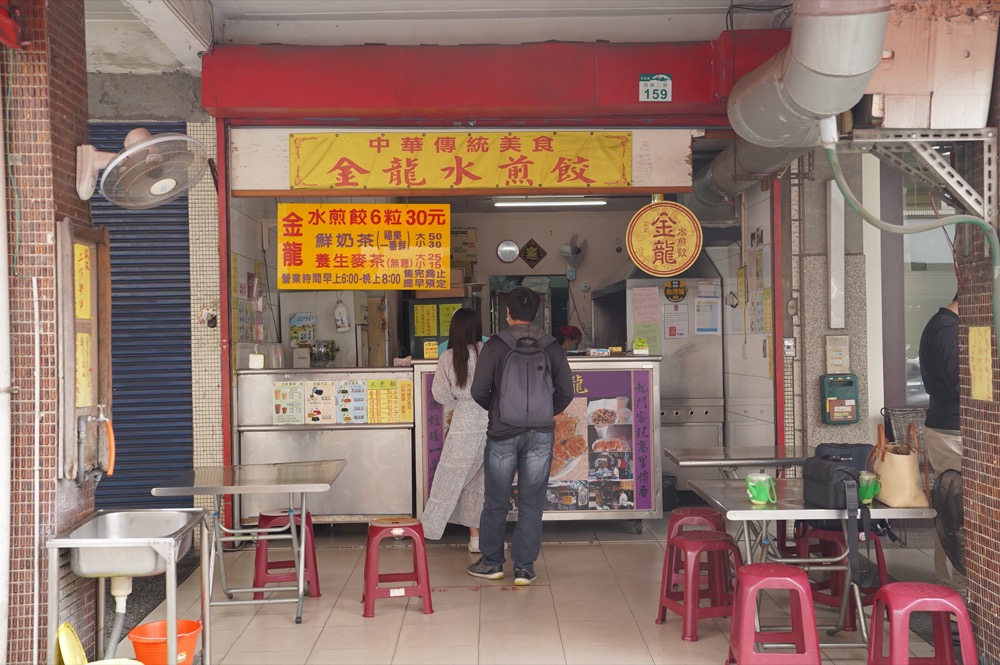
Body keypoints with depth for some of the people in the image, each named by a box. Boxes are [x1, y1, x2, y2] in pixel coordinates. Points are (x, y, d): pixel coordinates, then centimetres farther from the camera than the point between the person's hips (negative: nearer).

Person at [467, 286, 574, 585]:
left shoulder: (495, 345, -8)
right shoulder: (552, 347, -1)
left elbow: (479, 391, -8)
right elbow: (566, 393, 1)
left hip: (502, 434, -1)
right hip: (540, 434, 2)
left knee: (496, 502, 12)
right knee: (531, 504, 8)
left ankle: (491, 562, 22)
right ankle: (524, 568, 11)